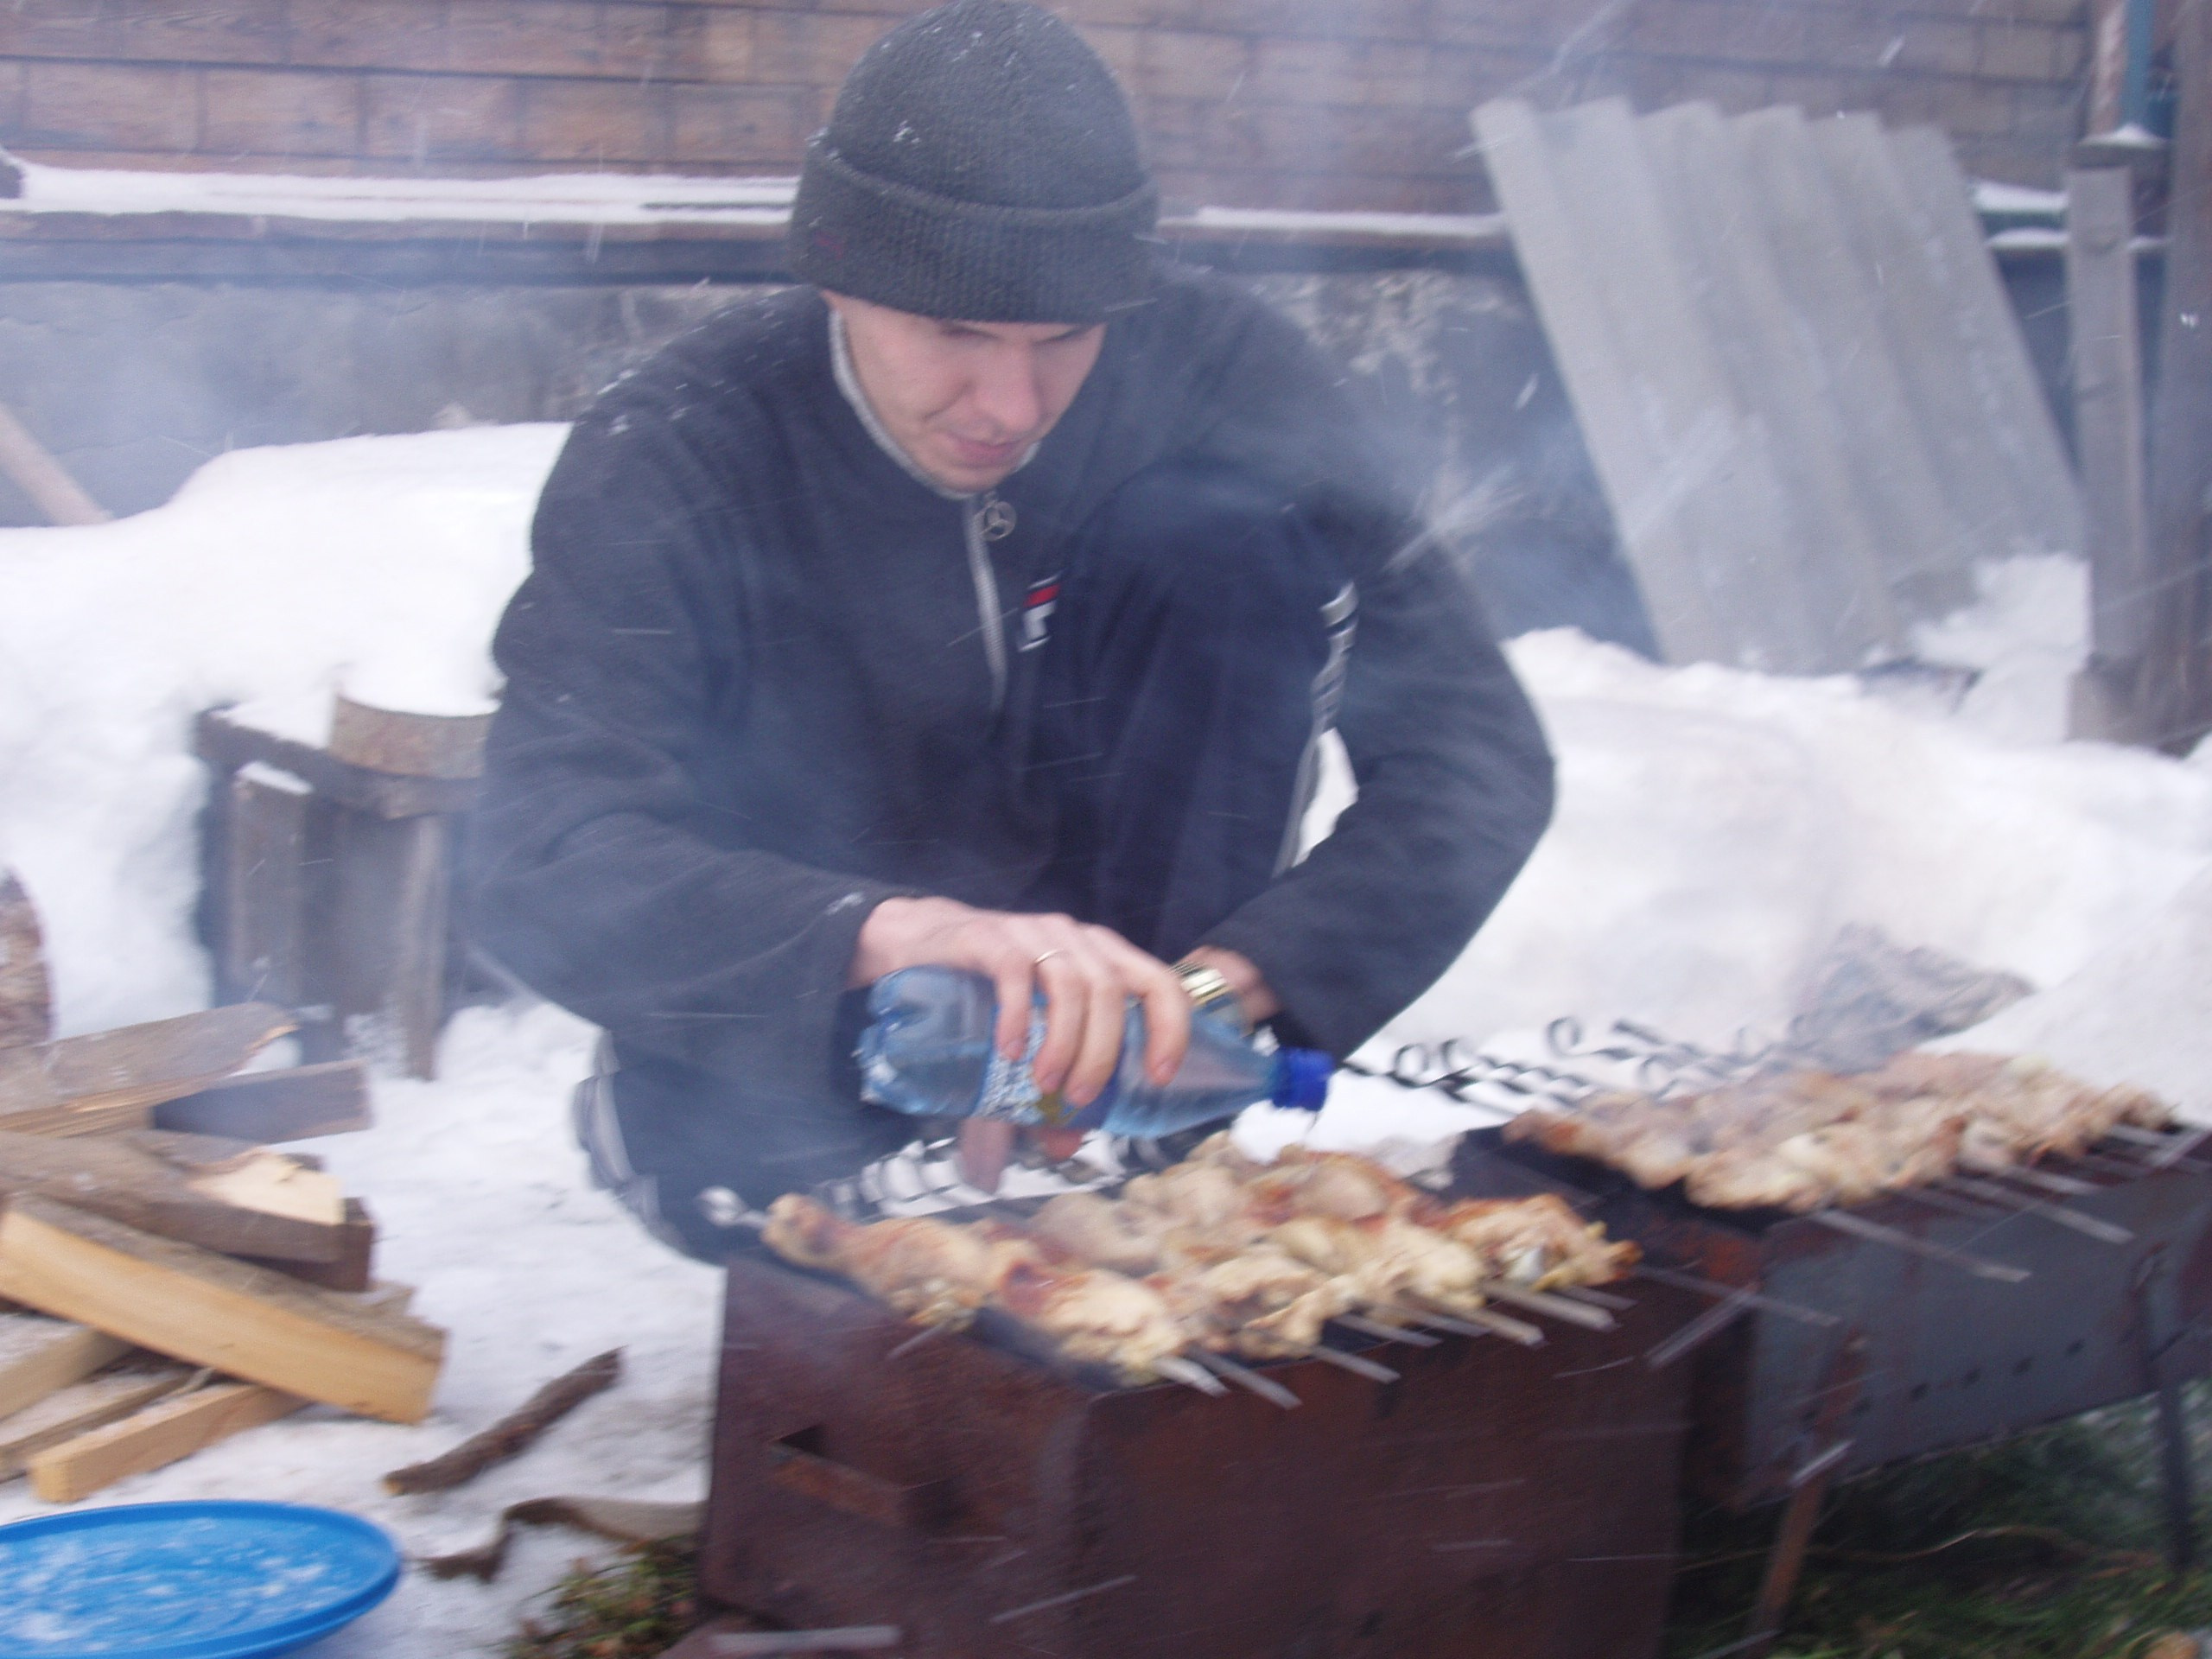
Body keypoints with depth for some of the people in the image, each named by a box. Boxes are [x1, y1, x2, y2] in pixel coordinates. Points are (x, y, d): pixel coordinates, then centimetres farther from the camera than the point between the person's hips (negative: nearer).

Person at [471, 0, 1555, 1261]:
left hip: (1142, 949, 3)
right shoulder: (669, 463, -21)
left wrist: (1219, 985, -33)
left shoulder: (1223, 376, -16)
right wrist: (890, 933, -51)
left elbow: (1477, 747, -17)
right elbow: (542, 869, -32)